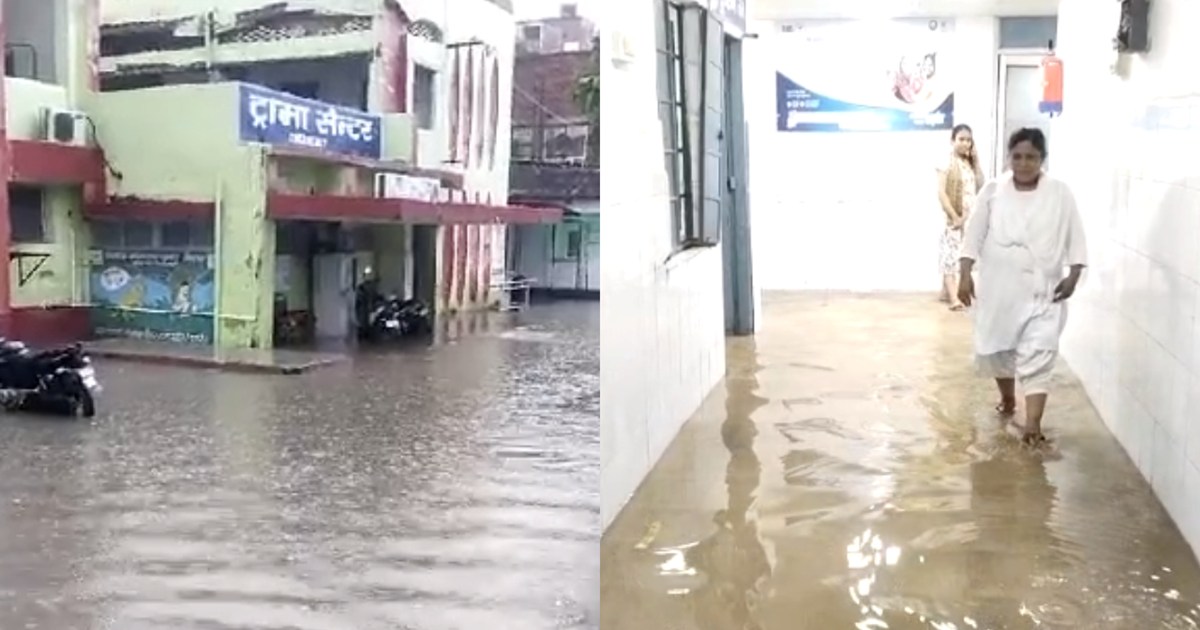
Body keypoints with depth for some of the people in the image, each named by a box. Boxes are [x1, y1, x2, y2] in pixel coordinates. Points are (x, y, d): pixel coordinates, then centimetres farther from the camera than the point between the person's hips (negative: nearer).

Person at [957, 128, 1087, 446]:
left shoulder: (1060, 193, -2)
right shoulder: (993, 191, 0)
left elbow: (1075, 237, 2)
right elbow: (974, 235, 1)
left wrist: (1073, 275, -8)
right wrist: (965, 274, -6)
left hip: (1042, 291, -2)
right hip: (998, 287, 2)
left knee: (1038, 354, -10)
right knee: (994, 347, 14)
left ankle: (1033, 423, -13)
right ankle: (1007, 397, 40)